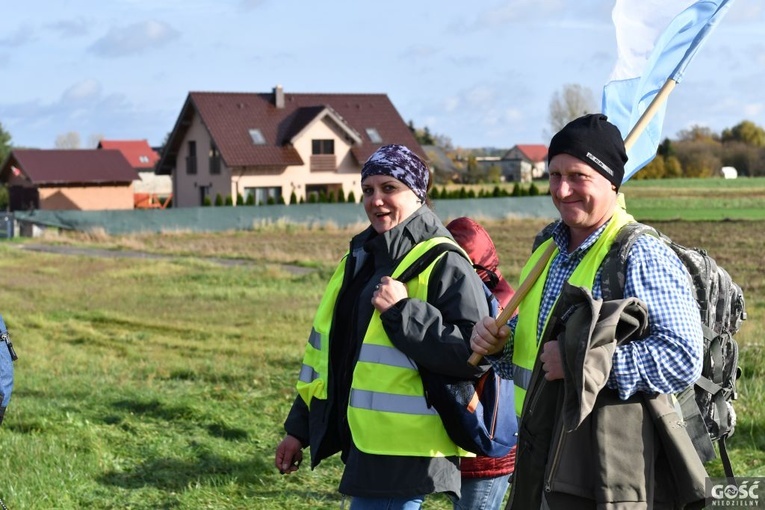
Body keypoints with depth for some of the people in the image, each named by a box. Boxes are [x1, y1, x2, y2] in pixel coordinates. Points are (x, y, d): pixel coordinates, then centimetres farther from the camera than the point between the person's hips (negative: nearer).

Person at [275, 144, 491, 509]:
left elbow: (476, 353, -21)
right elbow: (325, 351, 20)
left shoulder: (443, 265, -11)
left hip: (404, 450, -8)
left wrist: (403, 312, -23)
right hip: (361, 440, 8)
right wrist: (299, 429, 21)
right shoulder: (360, 258, 14)